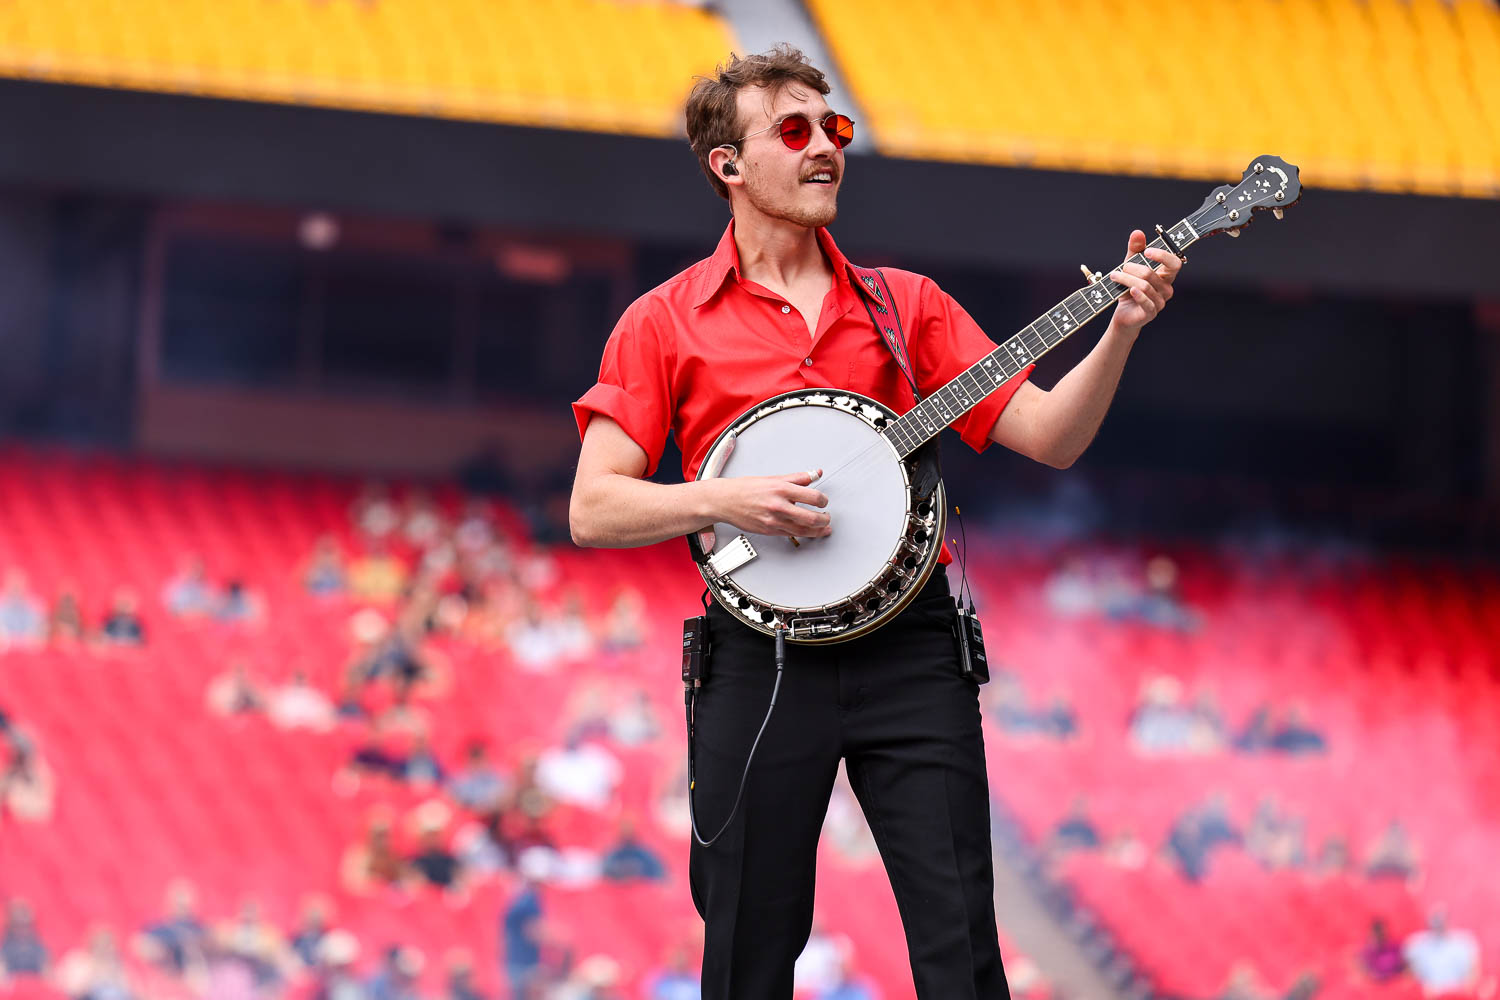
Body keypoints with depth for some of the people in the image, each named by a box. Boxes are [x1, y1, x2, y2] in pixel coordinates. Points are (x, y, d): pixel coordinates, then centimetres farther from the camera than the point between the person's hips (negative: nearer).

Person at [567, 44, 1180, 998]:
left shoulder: (907, 305, 14)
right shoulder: (665, 324, 6)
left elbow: (1049, 435, 7)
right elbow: (593, 509, 0)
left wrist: (1121, 328, -7)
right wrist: (724, 501, -15)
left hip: (909, 648, 2)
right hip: (761, 659, -2)